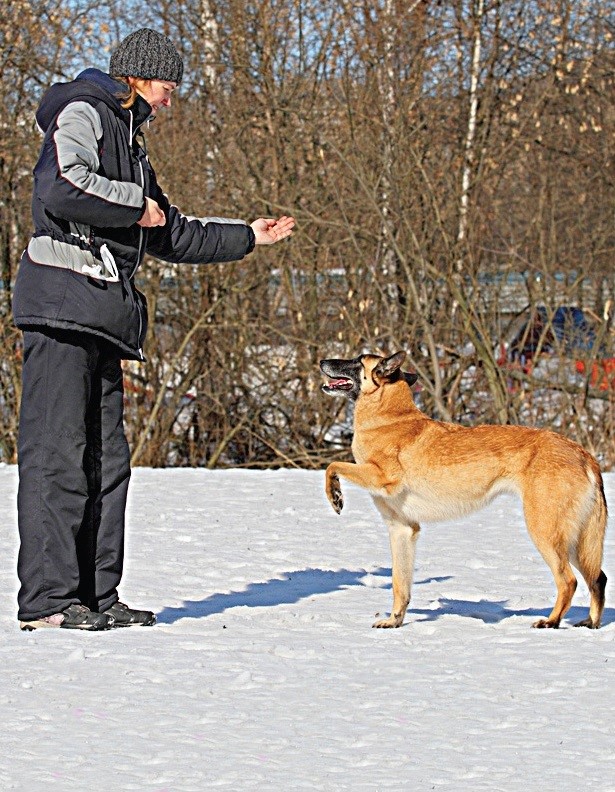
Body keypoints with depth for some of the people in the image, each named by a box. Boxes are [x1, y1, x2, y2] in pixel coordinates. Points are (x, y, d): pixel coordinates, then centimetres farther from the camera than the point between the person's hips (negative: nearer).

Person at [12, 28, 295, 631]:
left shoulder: (127, 138, 28)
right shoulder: (82, 115, -2)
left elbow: (171, 236, 37)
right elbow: (62, 188, -22)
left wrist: (245, 237, 38)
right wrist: (135, 205, -10)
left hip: (101, 319, 10)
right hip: (62, 302, -10)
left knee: (106, 458, 6)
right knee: (56, 452, -12)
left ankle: (95, 594, 9)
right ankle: (47, 599, -15)